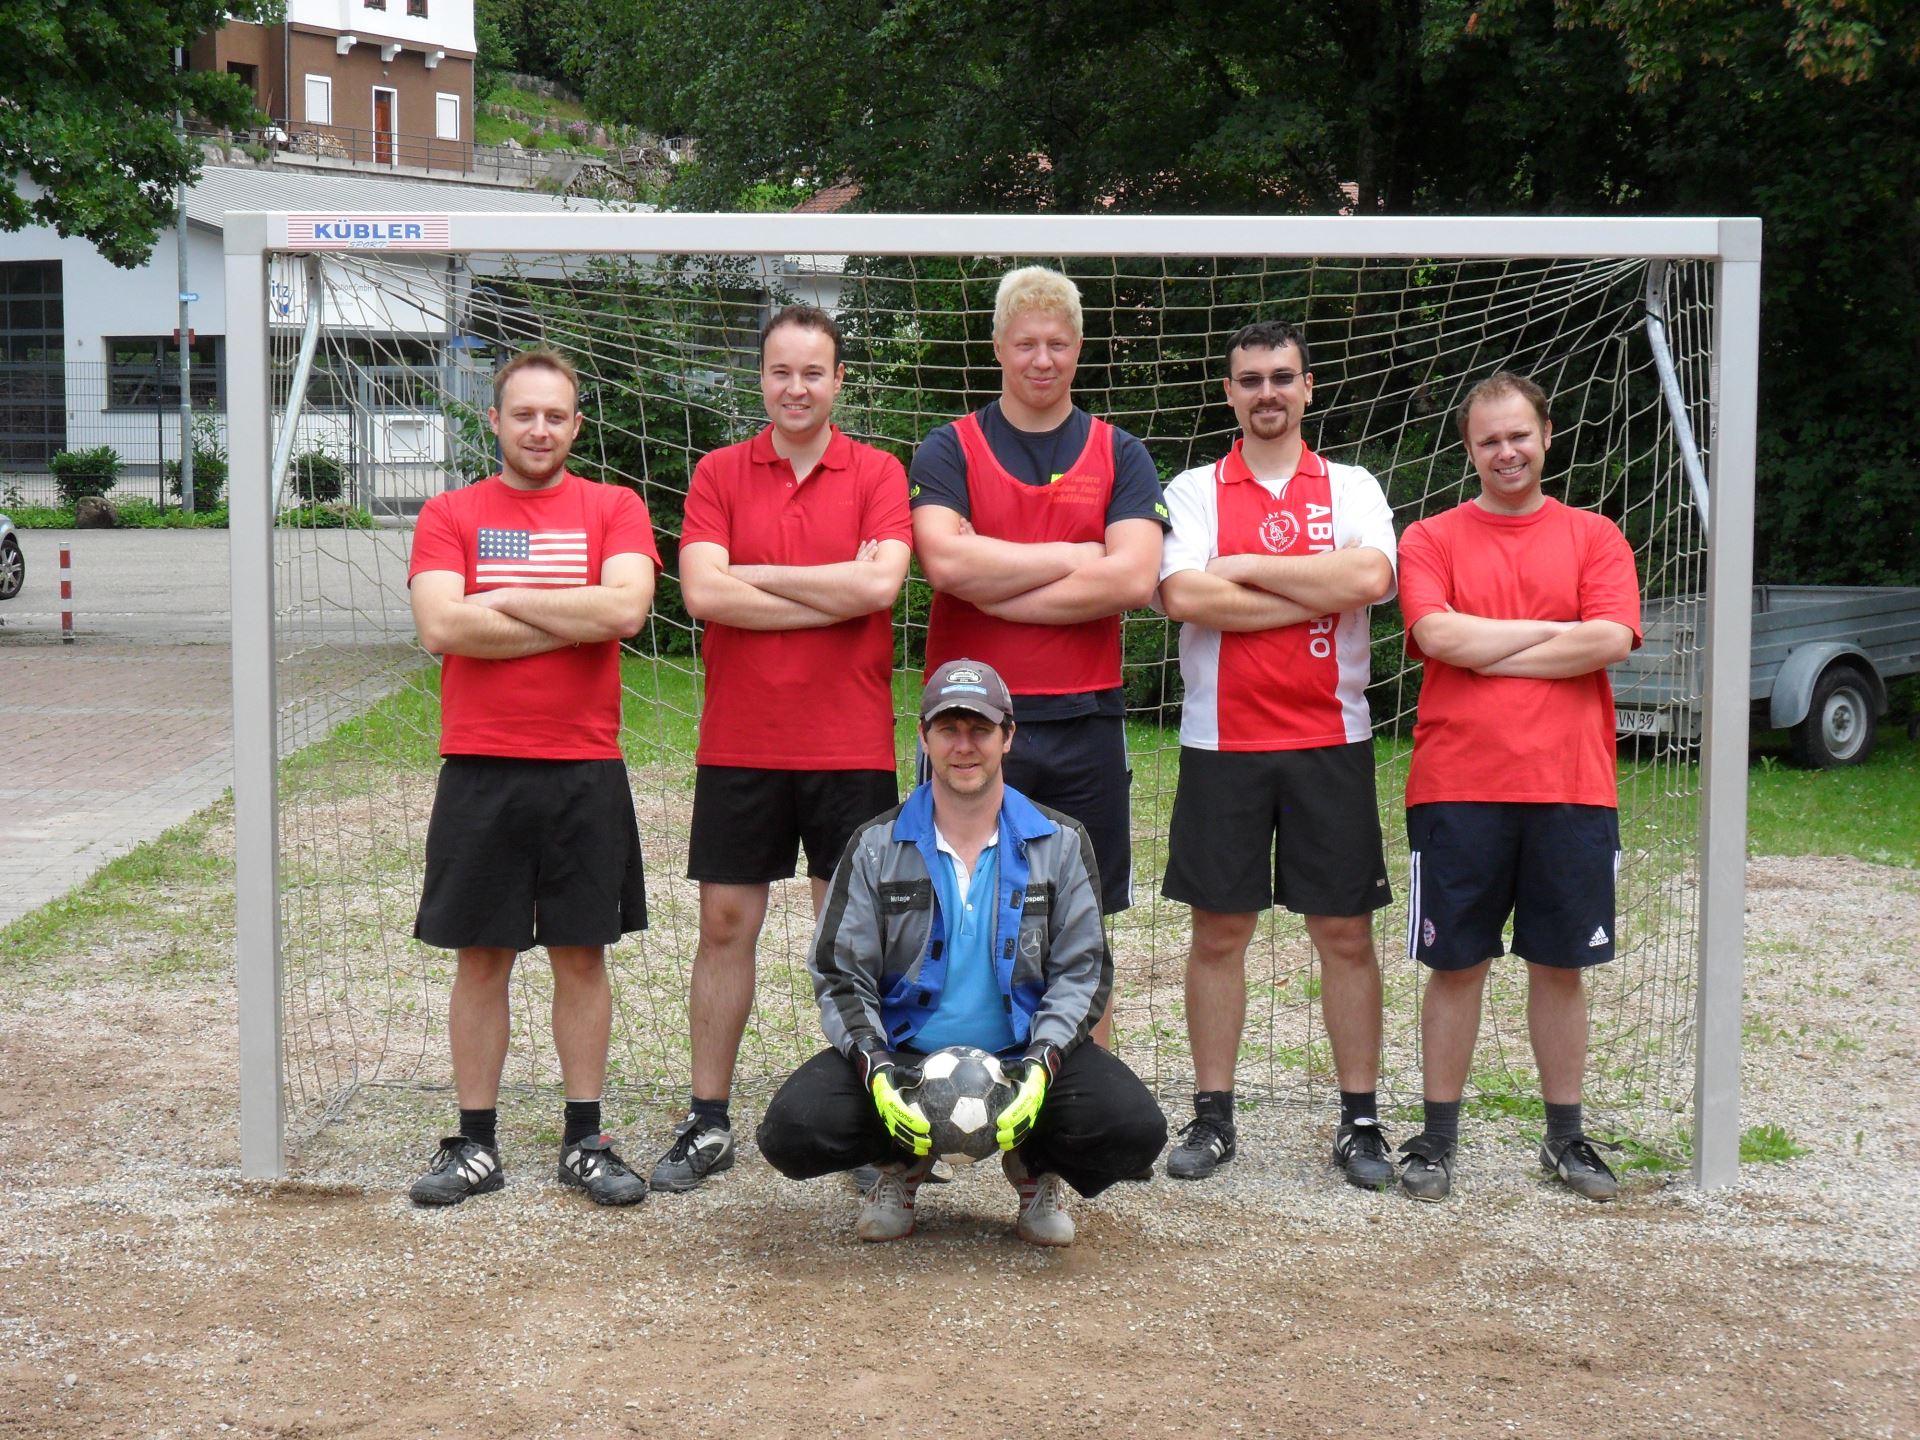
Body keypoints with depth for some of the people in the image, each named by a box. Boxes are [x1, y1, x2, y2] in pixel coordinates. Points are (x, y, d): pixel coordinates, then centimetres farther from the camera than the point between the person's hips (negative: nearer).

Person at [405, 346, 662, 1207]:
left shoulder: (613, 510, 5)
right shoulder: (450, 515, 6)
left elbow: (625, 607, -13)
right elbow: (441, 626, -10)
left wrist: (503, 600, -9)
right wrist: (573, 624, -9)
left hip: (585, 768, 0)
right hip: (480, 770, 0)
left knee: (581, 955, 6)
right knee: (480, 958, 5)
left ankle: (584, 1141, 15)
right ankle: (474, 1144, 14)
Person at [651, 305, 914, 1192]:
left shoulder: (878, 476, 2)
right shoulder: (720, 474, 4)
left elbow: (879, 585, -15)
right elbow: (703, 592, -11)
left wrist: (756, 574, -10)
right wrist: (838, 593, -12)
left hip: (850, 745, -1)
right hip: (739, 743, 1)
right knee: (725, 925, 6)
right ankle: (707, 1124, 14)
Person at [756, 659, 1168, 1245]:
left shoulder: (1059, 844, 5)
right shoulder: (877, 847, 4)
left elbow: (1082, 970, 1)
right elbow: (839, 973, 2)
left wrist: (1042, 1064, -17)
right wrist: (876, 1069, -17)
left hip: (1024, 1054, 0)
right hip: (902, 1050, 0)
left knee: (1135, 1129, -27)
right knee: (792, 1131, -27)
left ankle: (1036, 1165, 11)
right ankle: (902, 1163, 10)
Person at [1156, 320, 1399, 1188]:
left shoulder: (1352, 489, 8)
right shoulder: (1194, 491, 6)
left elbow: (1370, 577, -13)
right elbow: (1183, 595, -12)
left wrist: (1243, 567, -10)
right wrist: (1317, 593, -10)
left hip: (1330, 742, 0)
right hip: (1222, 742, 0)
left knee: (1345, 932, 3)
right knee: (1219, 930, 4)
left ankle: (1360, 1120, 11)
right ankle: (1212, 1116, 13)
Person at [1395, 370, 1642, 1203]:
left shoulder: (1594, 538, 8)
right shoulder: (1431, 540, 6)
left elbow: (1611, 639, -8)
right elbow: (1437, 634, -12)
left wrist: (1485, 651, -8)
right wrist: (1558, 631, -7)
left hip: (1572, 788, 1)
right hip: (1457, 786, -1)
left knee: (1561, 965, 9)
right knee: (1455, 965, 4)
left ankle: (1566, 1137, 21)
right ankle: (1437, 1139, 14)